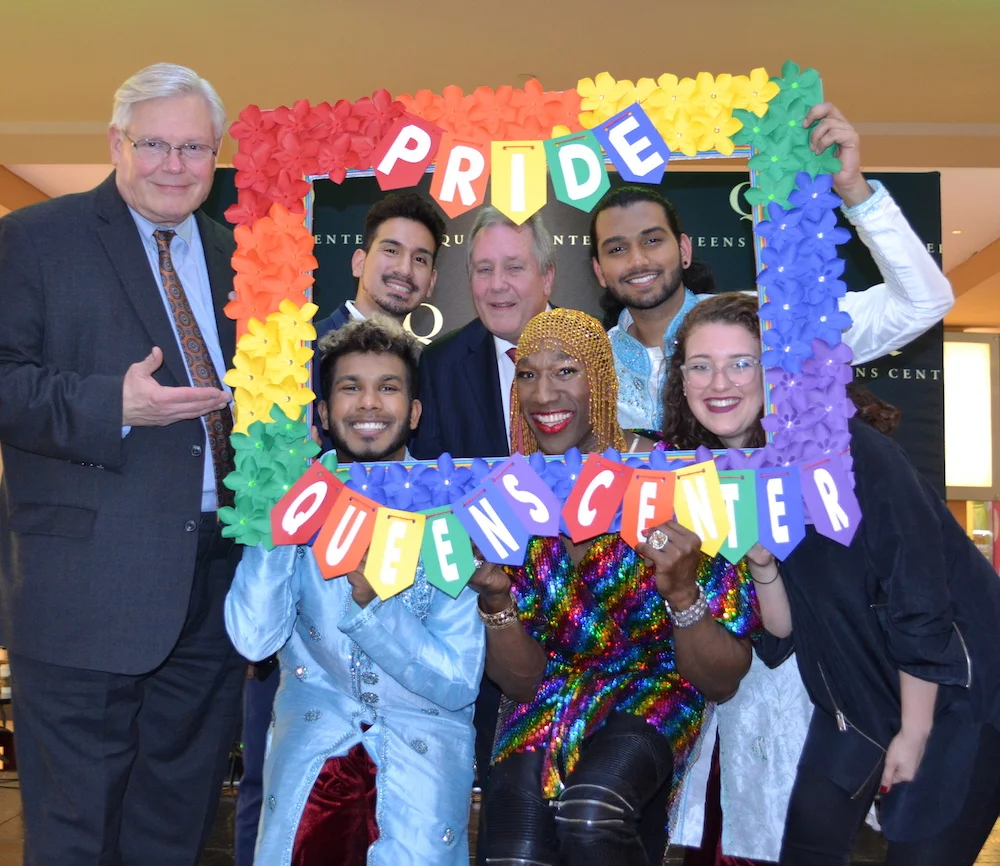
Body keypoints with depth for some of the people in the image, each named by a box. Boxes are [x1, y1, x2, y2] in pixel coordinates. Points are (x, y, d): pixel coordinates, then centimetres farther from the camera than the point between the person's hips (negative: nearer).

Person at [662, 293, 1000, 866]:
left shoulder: (845, 449, -23)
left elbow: (920, 601, -20)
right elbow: (781, 632, -5)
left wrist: (915, 732, -13)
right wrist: (761, 562, -24)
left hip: (953, 685, -5)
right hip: (858, 688, 6)